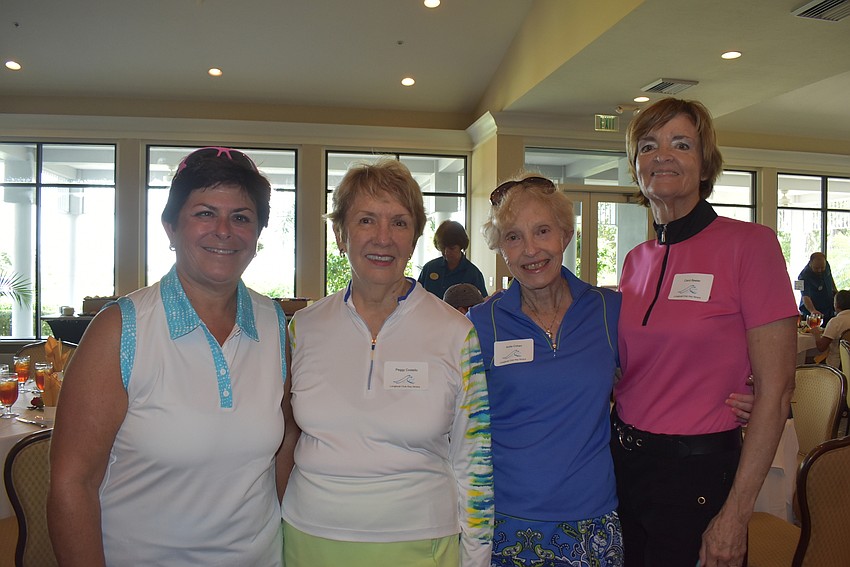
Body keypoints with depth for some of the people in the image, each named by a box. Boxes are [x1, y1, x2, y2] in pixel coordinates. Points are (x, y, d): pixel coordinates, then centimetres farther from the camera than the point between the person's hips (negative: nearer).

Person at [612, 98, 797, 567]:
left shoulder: (750, 244, -12)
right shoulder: (636, 262, 5)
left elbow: (776, 389, -14)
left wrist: (736, 513, -15)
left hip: (698, 472, -5)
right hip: (624, 462, 5)